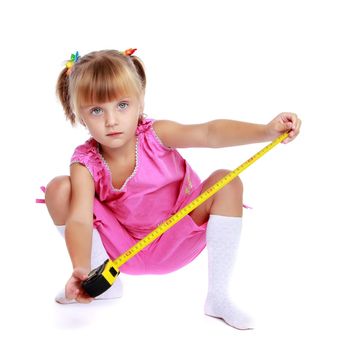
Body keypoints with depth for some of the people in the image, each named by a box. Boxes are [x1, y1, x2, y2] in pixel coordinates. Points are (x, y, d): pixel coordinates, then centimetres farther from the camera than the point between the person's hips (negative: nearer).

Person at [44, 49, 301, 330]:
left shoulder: (155, 135, -21)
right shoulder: (86, 164, -20)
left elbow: (209, 133, -37)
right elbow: (79, 219, -34)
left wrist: (266, 130, -53)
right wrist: (81, 271, -53)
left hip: (178, 241, 0)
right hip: (122, 249, 0)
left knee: (226, 182, -25)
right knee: (59, 190, -20)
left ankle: (219, 297, -20)